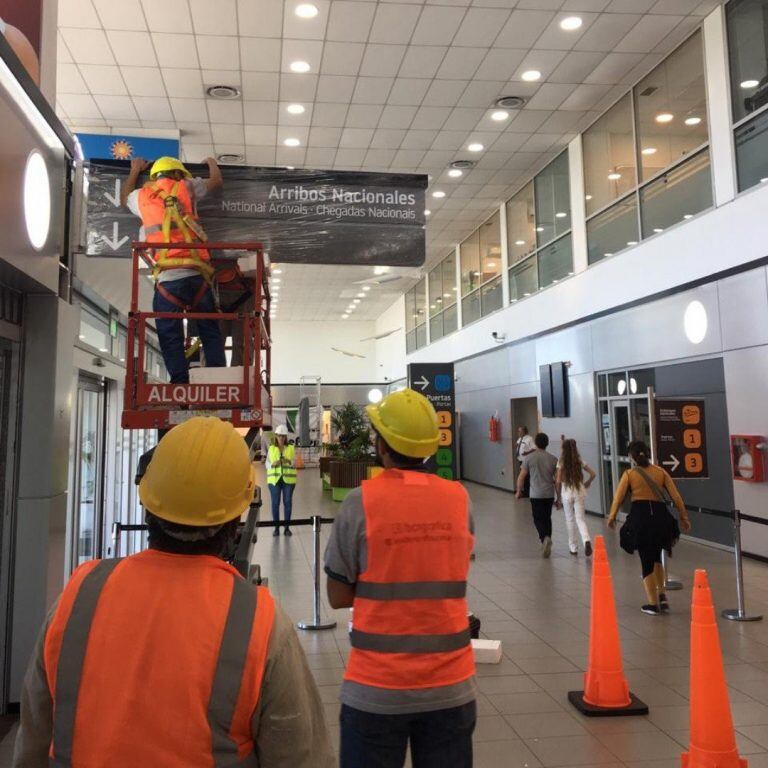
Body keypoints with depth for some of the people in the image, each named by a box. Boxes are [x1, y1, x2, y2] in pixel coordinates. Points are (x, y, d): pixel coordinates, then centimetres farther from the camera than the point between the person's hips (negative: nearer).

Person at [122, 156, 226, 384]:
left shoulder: (142, 196, 18)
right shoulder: (185, 187, 13)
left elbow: (125, 198, 43)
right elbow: (216, 180, 31)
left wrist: (135, 171, 57)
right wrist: (212, 161, 51)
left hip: (166, 278, 1)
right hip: (195, 273, -1)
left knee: (171, 337, 1)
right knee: (210, 332, 3)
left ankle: (181, 384, -7)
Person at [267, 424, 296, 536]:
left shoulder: (291, 448, 5)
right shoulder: (271, 449, 6)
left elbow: (294, 464, 0)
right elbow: (267, 465, 4)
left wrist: (289, 461, -21)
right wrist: (273, 464, -17)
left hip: (288, 479, 0)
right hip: (274, 479, 0)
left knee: (288, 502, 0)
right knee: (275, 503, -1)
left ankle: (287, 527, 7)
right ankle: (276, 527, 7)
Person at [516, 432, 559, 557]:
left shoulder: (529, 458, -6)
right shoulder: (553, 459, 1)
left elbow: (521, 477, -4)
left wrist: (519, 491, 12)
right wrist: (558, 497, 12)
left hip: (536, 495, -3)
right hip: (550, 494, 3)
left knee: (538, 519, 4)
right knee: (547, 518, 16)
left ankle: (545, 538, -21)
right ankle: (547, 545, 21)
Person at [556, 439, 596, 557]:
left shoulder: (561, 462, -6)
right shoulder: (580, 461, 2)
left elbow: (558, 481, -8)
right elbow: (593, 474, 0)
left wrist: (559, 495, 3)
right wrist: (587, 483, 17)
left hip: (567, 493, -2)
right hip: (580, 492, 2)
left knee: (570, 520, 12)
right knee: (580, 519, 5)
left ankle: (573, 547, 19)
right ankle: (586, 540, -22)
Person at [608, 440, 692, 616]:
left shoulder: (629, 474, 1)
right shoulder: (660, 472, 8)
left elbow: (618, 499, -2)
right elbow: (676, 497, 5)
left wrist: (611, 518, 11)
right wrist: (684, 518, 14)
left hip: (640, 517, -3)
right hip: (660, 516, 3)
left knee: (646, 561, 7)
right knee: (656, 557, 24)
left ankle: (653, 604, 10)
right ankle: (661, 596, 18)